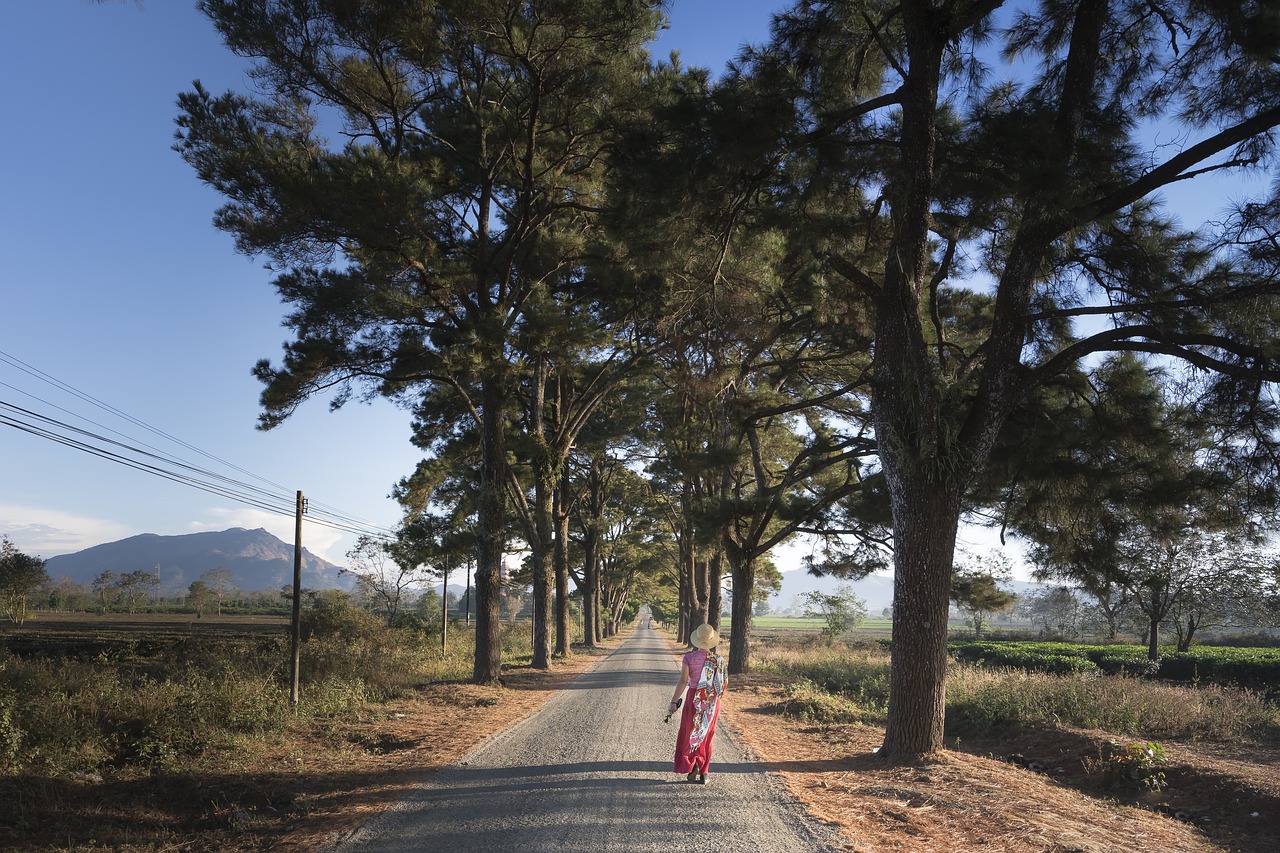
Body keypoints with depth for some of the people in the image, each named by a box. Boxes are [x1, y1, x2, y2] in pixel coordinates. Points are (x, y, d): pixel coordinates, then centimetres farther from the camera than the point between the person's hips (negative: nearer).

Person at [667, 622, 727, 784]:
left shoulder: (689, 658, -13)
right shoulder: (720, 660, -6)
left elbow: (683, 681, -17)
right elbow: (725, 683, 0)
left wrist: (674, 702, -12)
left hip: (694, 699, -2)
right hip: (712, 702, 3)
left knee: (689, 734, 13)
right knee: (706, 737, 15)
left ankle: (692, 765, -7)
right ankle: (703, 773, 17)